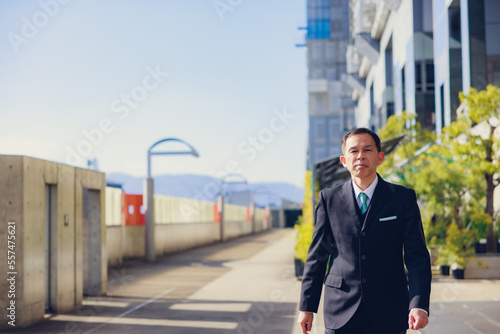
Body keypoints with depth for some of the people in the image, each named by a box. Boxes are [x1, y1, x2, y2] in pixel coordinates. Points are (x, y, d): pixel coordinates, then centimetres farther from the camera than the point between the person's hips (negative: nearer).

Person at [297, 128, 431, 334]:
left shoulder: (403, 198, 2)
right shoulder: (329, 199, 4)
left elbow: (417, 257, -2)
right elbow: (317, 256, 8)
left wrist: (419, 305, -15)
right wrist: (307, 306, 4)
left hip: (388, 316, 0)